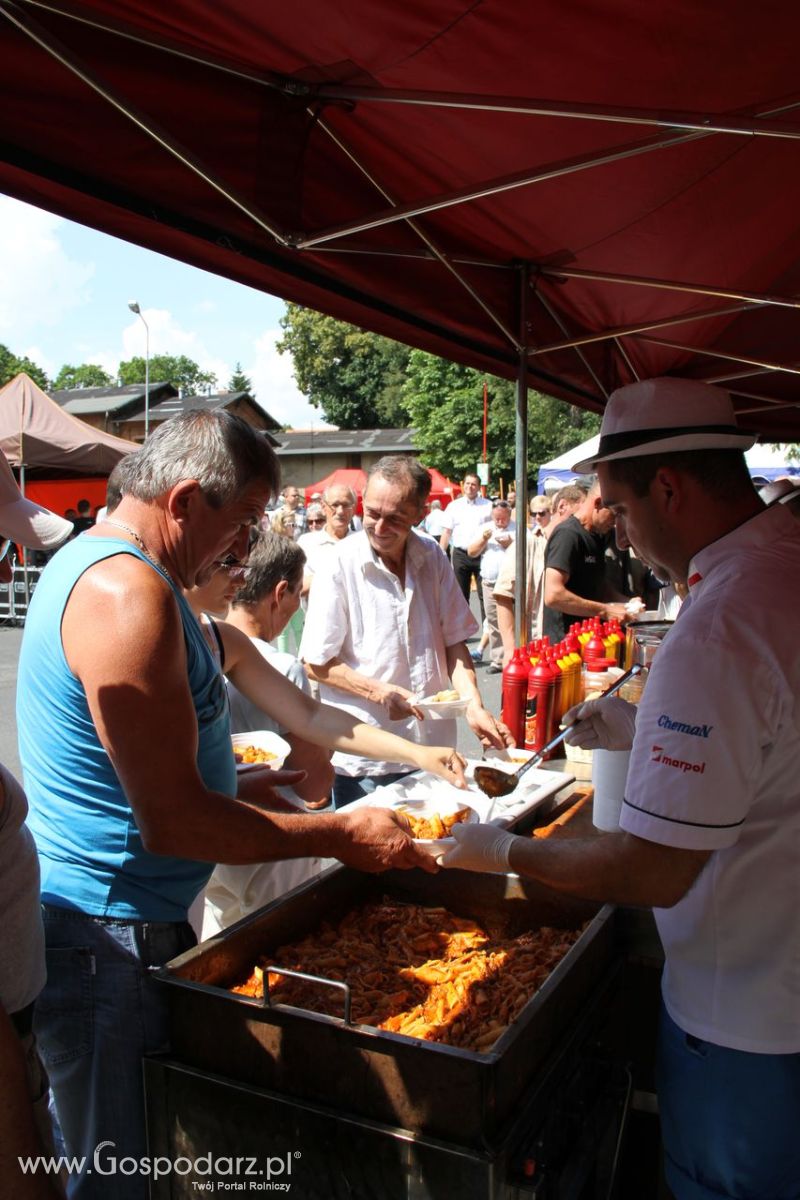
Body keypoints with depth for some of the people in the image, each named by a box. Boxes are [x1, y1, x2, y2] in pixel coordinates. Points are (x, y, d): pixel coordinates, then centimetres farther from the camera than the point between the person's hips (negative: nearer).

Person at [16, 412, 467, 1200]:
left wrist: (231, 786, 15)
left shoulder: (92, 565, 11)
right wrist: (343, 835, -16)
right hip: (108, 941, -10)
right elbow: (171, 823, -26)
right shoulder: (128, 594, -24)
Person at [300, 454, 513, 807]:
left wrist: (473, 705, -6)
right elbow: (316, 664, -8)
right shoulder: (339, 567, -12)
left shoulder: (432, 559, 2)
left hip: (432, 751, 5)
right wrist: (379, 692, -19)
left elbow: (452, 641, 7)